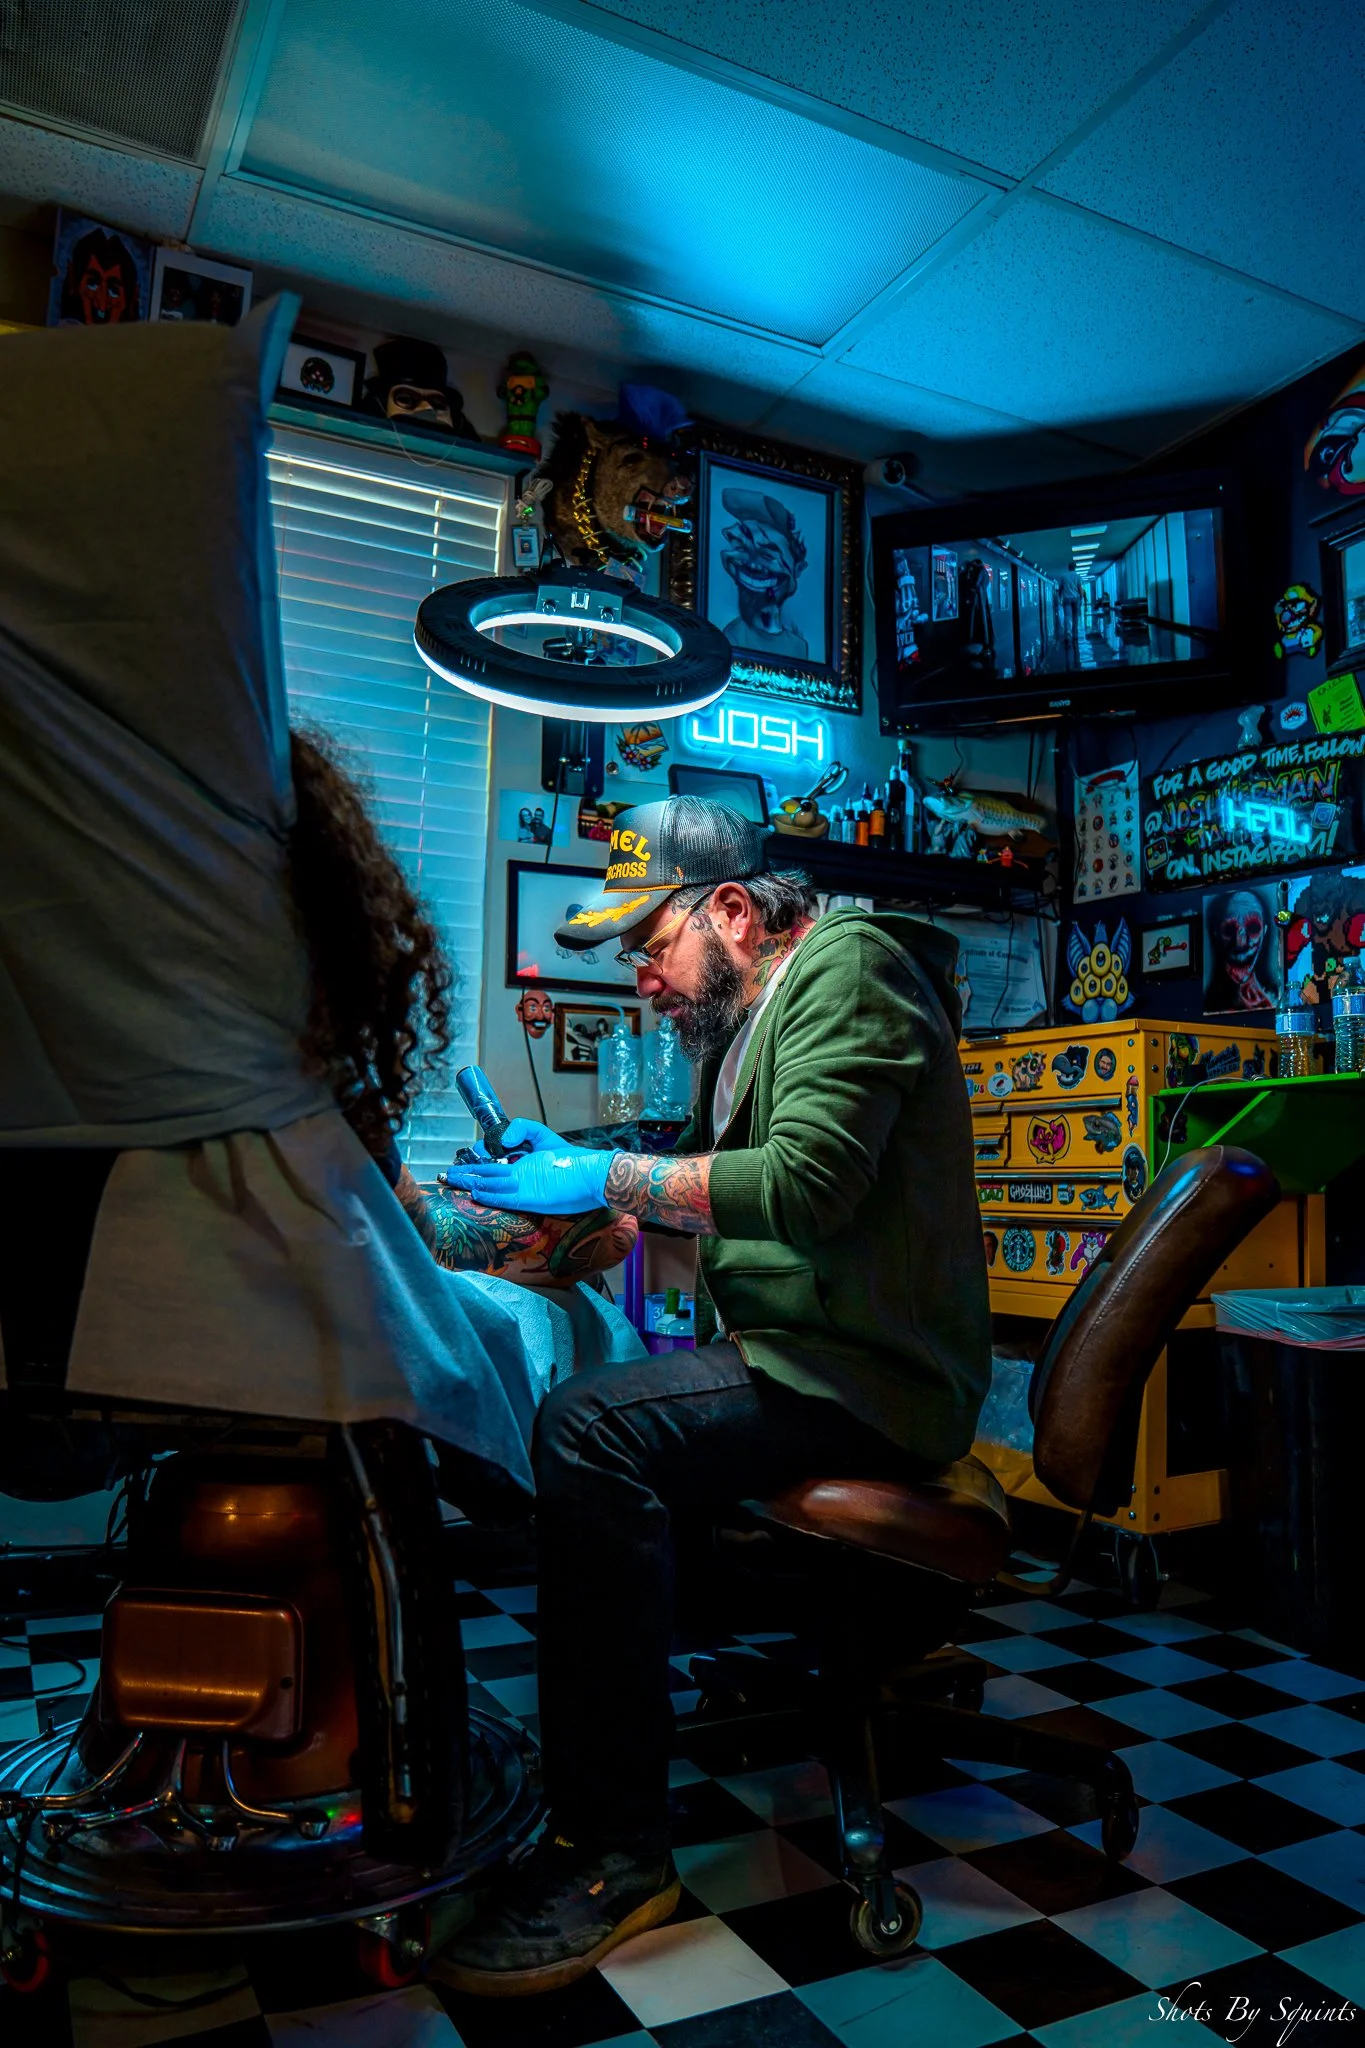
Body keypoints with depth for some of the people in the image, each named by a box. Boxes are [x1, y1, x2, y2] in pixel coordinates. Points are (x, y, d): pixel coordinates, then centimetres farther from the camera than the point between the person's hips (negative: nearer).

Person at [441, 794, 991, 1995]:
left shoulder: (845, 970, -11)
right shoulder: (752, 1015, 19)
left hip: (864, 1378, -11)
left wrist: (609, 1178, -19)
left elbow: (807, 1182, -25)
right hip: (798, 1355, 11)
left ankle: (617, 1854, -17)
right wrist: (577, 1188, 7)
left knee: (593, 1435, -27)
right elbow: (716, 1189, 20)